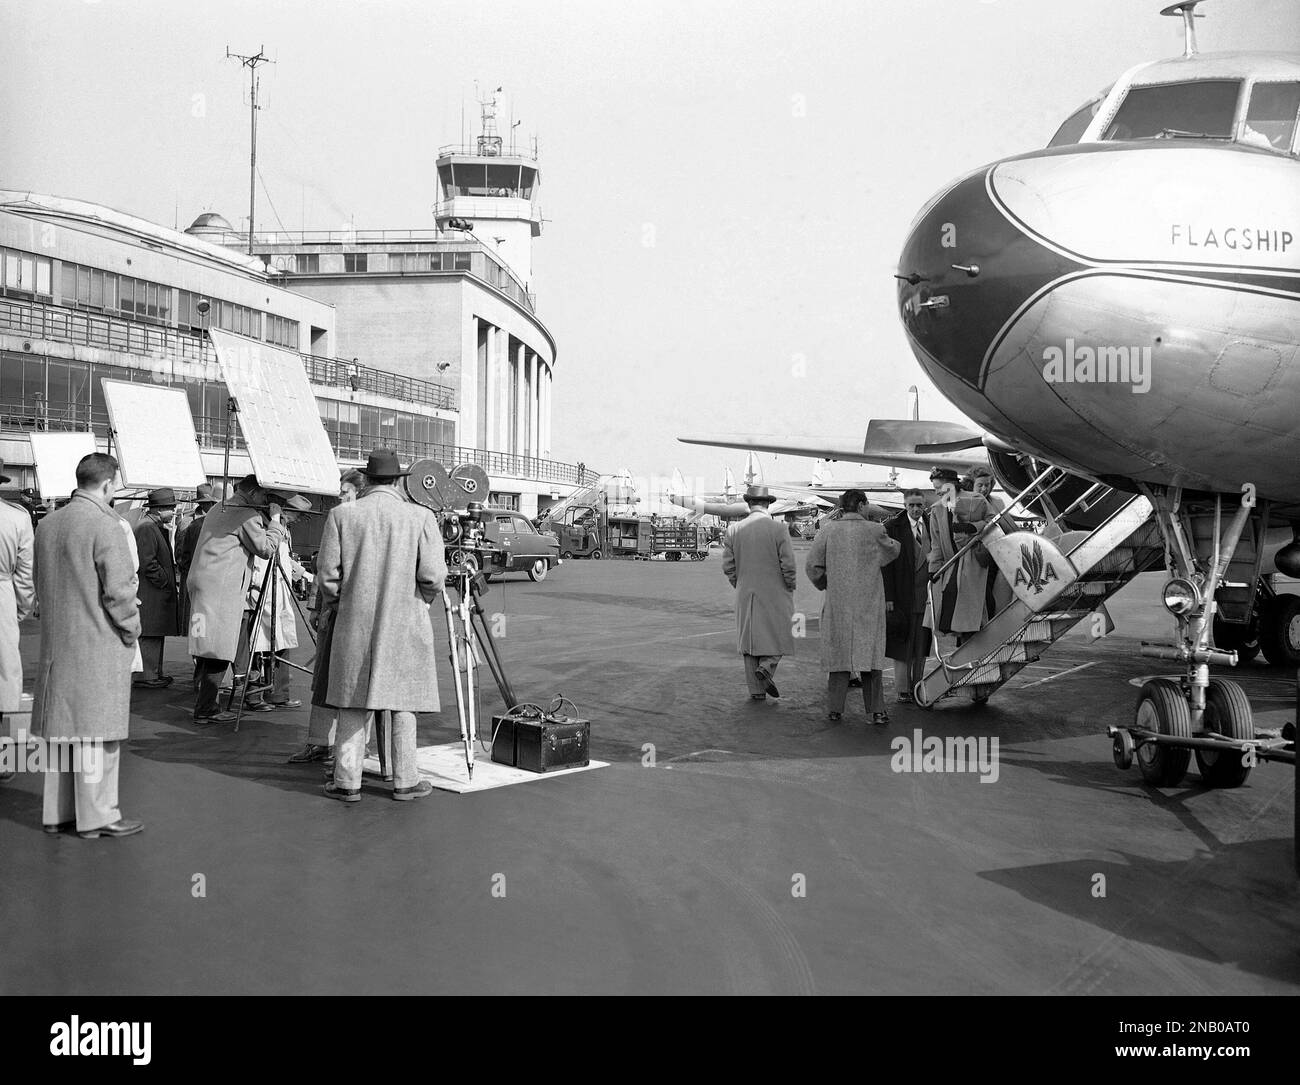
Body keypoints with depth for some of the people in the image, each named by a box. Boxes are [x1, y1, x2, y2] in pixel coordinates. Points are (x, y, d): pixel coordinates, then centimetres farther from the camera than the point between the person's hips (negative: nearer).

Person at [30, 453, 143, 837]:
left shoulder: (47, 523, 9)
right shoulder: (104, 525, -16)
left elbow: (41, 582, 16)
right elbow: (118, 588, -19)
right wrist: (131, 628, -5)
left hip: (57, 642, 8)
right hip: (99, 643, -8)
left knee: (63, 728, 14)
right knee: (96, 730, -2)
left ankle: (58, 811, 21)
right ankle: (97, 815, 4)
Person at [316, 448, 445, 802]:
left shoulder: (342, 515, -2)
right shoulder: (421, 517, -5)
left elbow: (327, 571, -2)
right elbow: (433, 576, -9)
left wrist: (334, 605, 15)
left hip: (355, 622, 1)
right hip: (406, 622, -1)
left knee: (353, 703, 9)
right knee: (403, 700, 8)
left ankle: (347, 781, 11)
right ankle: (405, 780, 14)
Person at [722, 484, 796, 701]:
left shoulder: (734, 529, -1)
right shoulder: (778, 529, -11)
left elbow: (728, 566, 0)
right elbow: (788, 565, -12)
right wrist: (790, 588, 3)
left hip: (745, 594, 3)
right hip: (775, 593, -3)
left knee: (750, 638, 11)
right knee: (780, 635, 13)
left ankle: (756, 690, 12)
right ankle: (766, 667, -12)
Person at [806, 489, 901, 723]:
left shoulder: (828, 530, -2)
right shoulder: (874, 530, -6)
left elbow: (812, 565, -2)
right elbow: (891, 552, 10)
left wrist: (826, 585, 13)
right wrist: (894, 542, 30)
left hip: (837, 602, 1)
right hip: (868, 603, -1)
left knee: (838, 652, 8)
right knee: (870, 653, 4)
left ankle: (835, 708, 11)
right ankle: (876, 710, 2)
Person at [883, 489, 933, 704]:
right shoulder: (892, 527, -3)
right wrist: (888, 597, -11)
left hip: (926, 595, 4)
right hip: (902, 596, -4)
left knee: (921, 646, 9)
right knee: (902, 645, 0)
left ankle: (917, 688, 18)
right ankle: (903, 690, 7)